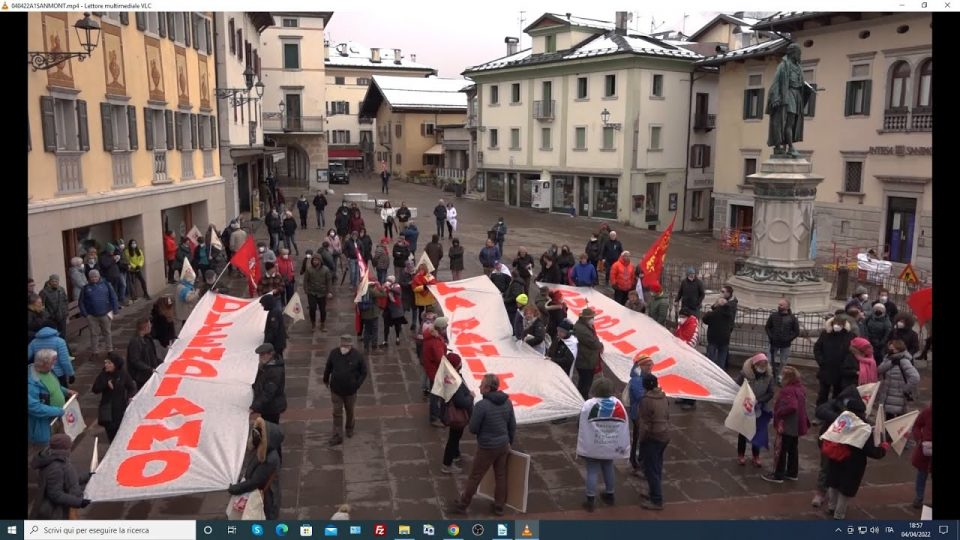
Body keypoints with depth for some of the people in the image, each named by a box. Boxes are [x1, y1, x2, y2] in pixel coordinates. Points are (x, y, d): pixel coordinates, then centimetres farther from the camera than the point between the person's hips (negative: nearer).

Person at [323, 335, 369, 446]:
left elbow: (364, 372, -6)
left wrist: (357, 384, -12)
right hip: (336, 390, 1)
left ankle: (350, 428, 45)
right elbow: (328, 368, 6)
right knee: (337, 413, 5)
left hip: (350, 391, -1)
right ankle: (337, 436, 13)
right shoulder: (334, 353, -11)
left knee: (350, 411, 20)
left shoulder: (358, 356, -16)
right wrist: (326, 380, 16)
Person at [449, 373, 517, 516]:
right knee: (501, 476, 20)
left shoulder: (481, 406, -25)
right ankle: (499, 506, 33)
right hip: (503, 445, 6)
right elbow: (512, 426, 4)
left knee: (474, 477, 11)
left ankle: (462, 505, 26)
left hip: (487, 448, -5)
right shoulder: (507, 402, -5)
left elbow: (473, 429, -16)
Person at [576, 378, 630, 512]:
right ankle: (610, 495, 35)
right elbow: (624, 427, 0)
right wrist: (623, 446, 8)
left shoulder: (588, 405, -17)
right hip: (611, 446, 4)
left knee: (592, 472, 4)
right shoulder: (618, 405, -5)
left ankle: (591, 500, 7)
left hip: (592, 447, -4)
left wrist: (582, 448, -4)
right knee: (608, 469, 21)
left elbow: (583, 429, -13)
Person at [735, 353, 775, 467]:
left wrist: (758, 401, -20)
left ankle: (756, 456, 29)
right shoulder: (744, 374, -17)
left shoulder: (769, 377, -9)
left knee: (758, 433, 12)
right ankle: (741, 455, 28)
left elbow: (770, 393, -7)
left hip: (761, 410, 2)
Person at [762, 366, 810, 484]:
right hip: (796, 425, 9)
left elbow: (791, 407, -36)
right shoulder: (800, 388, 5)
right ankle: (793, 473, 31)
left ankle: (778, 475, 10)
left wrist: (779, 412, -23)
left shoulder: (788, 391, -25)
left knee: (781, 450, 2)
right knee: (793, 449, 20)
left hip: (787, 426, -9)